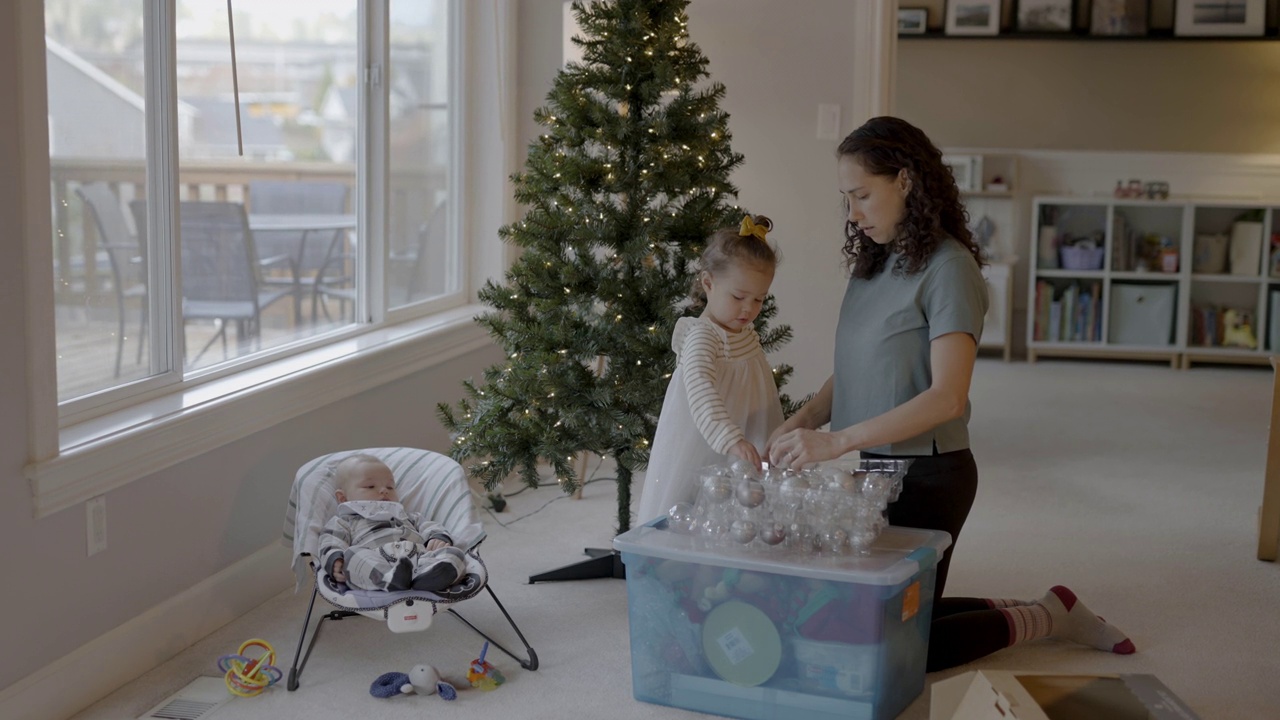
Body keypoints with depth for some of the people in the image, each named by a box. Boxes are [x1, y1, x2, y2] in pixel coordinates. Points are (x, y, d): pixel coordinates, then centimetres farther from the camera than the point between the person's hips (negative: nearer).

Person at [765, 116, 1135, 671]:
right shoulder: (874, 263, 8)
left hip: (927, 476, -8)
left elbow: (947, 397, -25)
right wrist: (802, 421, -8)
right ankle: (1038, 613, 28)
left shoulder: (948, 266, -17)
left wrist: (835, 442, -30)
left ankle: (1047, 617, 17)